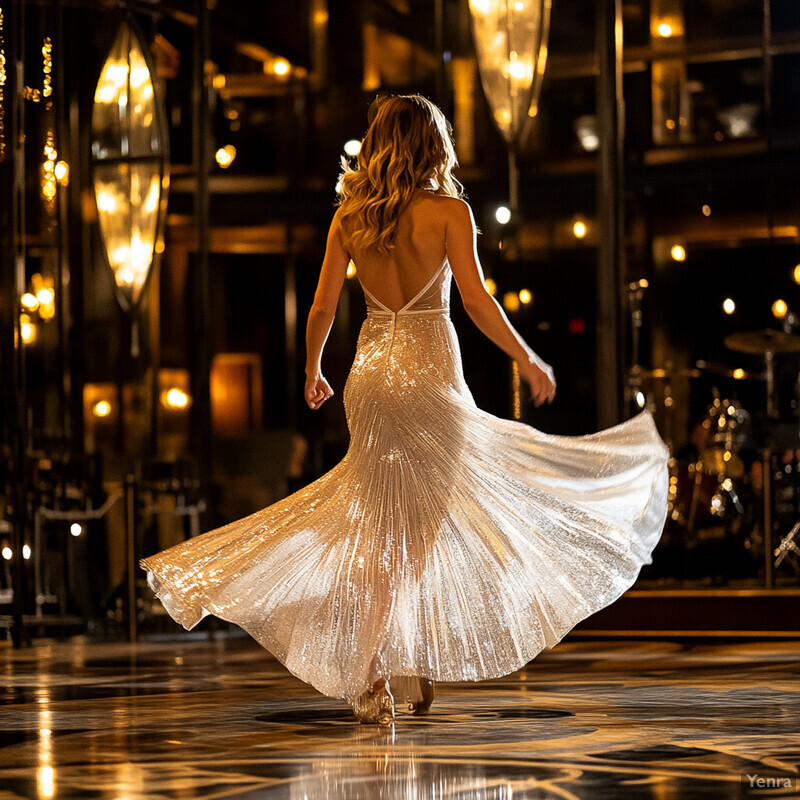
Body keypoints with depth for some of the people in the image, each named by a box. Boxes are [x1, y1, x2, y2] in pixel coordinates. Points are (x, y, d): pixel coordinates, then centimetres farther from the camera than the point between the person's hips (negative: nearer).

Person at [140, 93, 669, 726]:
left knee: (387, 525, 12)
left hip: (370, 373, 4)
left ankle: (412, 670, 6)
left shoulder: (349, 216, 4)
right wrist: (528, 360, 1)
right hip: (430, 370, -4)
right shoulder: (449, 211, -6)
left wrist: (312, 372, 21)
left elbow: (323, 308, 5)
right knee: (414, 530, 4)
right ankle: (374, 672, 1)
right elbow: (477, 301, -11)